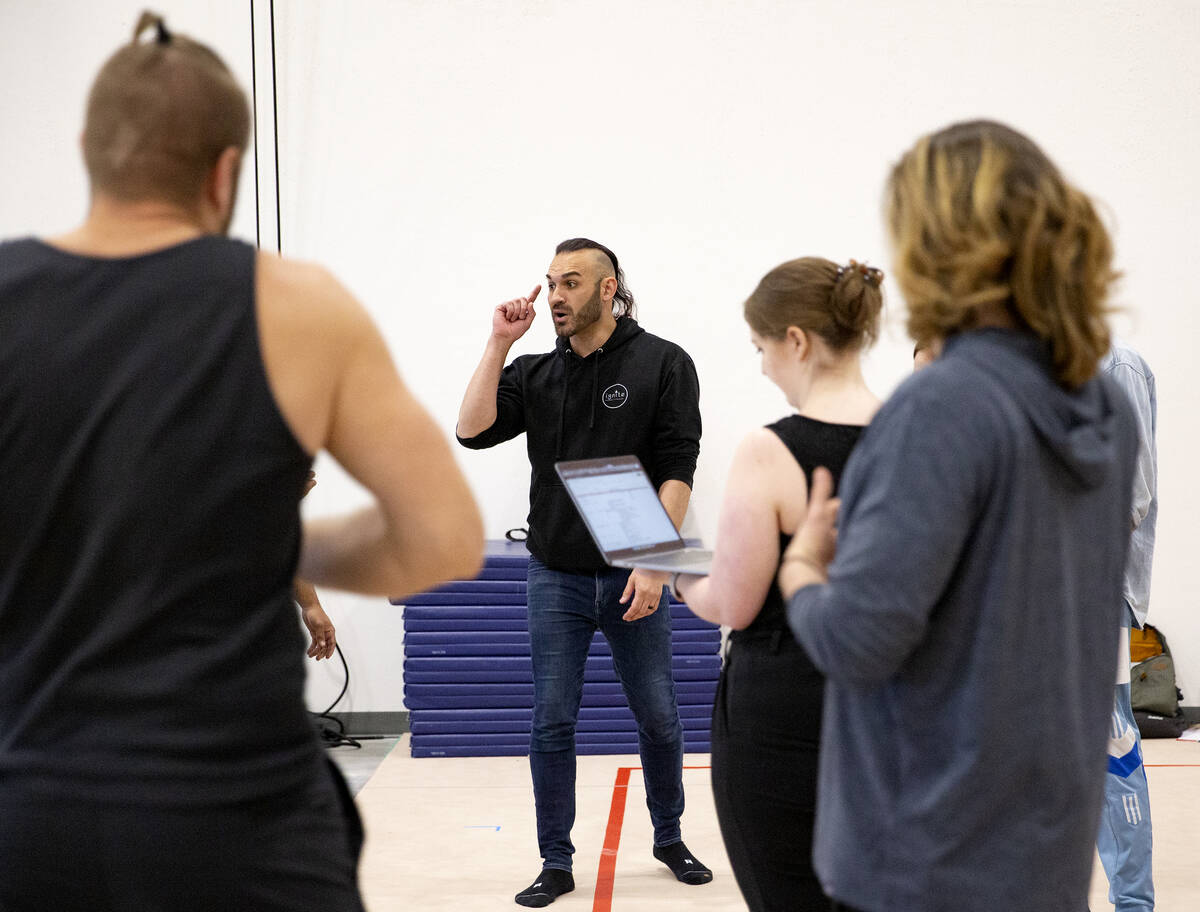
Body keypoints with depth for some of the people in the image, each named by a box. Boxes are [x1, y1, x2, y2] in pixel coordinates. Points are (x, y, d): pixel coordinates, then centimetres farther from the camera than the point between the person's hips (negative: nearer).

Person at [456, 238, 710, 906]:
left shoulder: (662, 364, -2)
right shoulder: (535, 374, 8)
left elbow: (677, 470, -7)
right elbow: (474, 431, -5)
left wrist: (653, 564, -15)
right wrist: (499, 345, -8)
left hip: (633, 577, -2)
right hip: (556, 578, 2)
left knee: (659, 719, 8)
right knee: (553, 724, 3)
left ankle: (670, 839, 29)